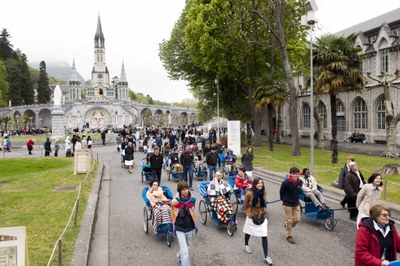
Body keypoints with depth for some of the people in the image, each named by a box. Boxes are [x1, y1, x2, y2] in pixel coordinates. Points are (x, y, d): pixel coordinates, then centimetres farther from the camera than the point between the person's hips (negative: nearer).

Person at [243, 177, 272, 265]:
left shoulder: (264, 193, -8)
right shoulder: (249, 193, -19)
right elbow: (246, 204, -2)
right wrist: (247, 212, 9)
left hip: (262, 216, 2)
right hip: (251, 215, -2)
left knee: (264, 235, -4)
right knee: (248, 232, 20)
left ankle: (266, 256, 2)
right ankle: (246, 245, 49)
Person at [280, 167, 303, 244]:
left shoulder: (300, 182, -8)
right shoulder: (286, 182, -22)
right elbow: (281, 192, -6)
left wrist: (296, 199, 13)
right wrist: (284, 199, 6)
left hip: (296, 203, 5)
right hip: (287, 204, -5)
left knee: (297, 219, 7)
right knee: (289, 220, 3)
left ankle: (287, 226, 37)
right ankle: (289, 236, 21)